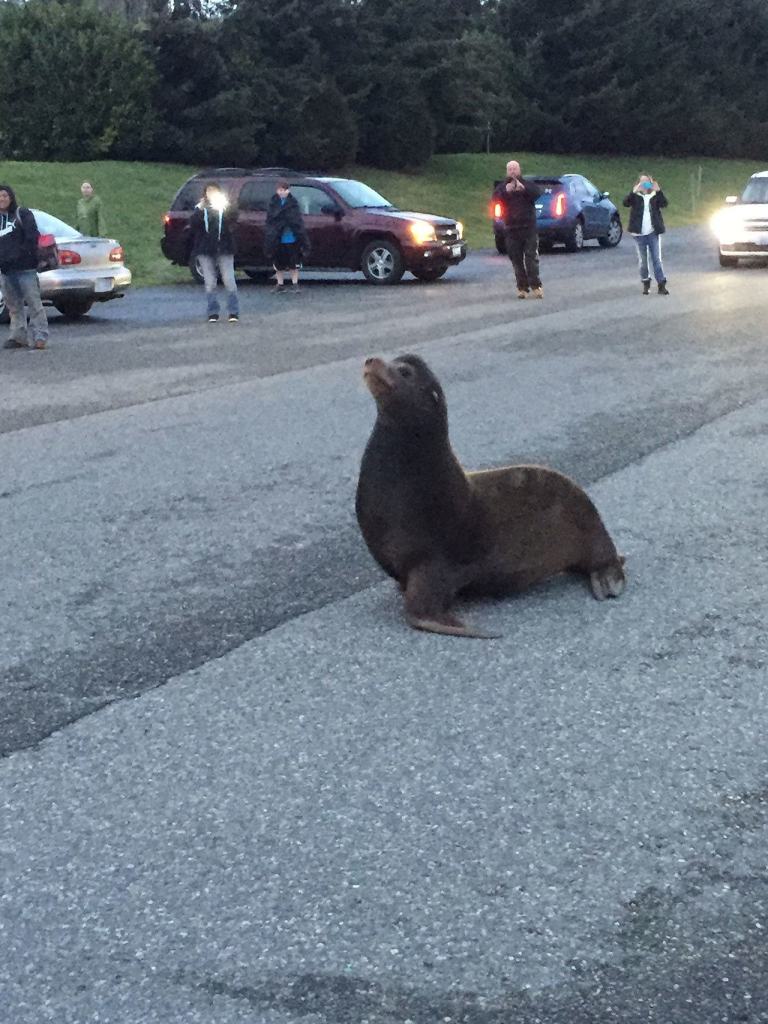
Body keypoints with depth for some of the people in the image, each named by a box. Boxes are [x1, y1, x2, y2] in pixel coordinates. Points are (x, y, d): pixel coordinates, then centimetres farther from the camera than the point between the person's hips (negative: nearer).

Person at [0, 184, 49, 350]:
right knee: (14, 305, 10)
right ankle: (18, 336, 16)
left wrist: (23, 253, -13)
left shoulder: (22, 214, 0)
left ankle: (40, 337, -4)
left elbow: (32, 236, -7)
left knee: (33, 302, -5)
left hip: (25, 268, -6)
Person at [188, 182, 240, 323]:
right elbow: (192, 225, -4)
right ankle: (213, 313, 2)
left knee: (229, 281, -7)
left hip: (224, 249, -1)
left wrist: (226, 207, -26)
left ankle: (233, 312, -3)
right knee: (210, 283, -2)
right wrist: (199, 210, -17)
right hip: (205, 250, 1)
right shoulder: (200, 209, 11)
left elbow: (233, 218, -10)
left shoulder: (225, 207, 10)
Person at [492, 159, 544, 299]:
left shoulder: (527, 184, 7)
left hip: (529, 226, -2)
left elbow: (538, 192, -12)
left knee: (531, 257, -8)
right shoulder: (503, 186, 10)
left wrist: (524, 188, -26)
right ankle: (522, 288, 5)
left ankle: (536, 286, -7)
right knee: (517, 260, 1)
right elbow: (495, 199, -7)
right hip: (511, 229, 2)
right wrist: (505, 191, -24)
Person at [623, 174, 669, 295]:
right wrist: (634, 192, -32)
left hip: (653, 233, 0)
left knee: (657, 259, -2)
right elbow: (626, 203, -17)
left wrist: (659, 191, -27)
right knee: (642, 260, 8)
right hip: (639, 234, 0)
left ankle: (661, 285, -2)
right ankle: (646, 283, 22)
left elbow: (665, 204, -13)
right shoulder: (635, 197, 2)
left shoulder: (655, 196, 4)